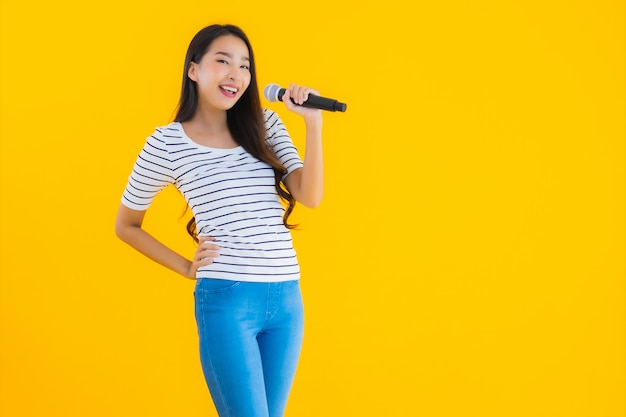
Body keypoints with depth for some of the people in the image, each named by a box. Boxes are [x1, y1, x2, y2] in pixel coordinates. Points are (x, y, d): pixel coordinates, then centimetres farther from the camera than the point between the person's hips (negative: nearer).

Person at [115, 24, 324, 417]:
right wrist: (185, 267, 3)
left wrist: (313, 122, -12)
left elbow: (311, 196, -5)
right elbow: (126, 225, 9)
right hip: (225, 302, -5)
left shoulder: (266, 125, 7)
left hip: (286, 298, 5)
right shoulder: (166, 143, -3)